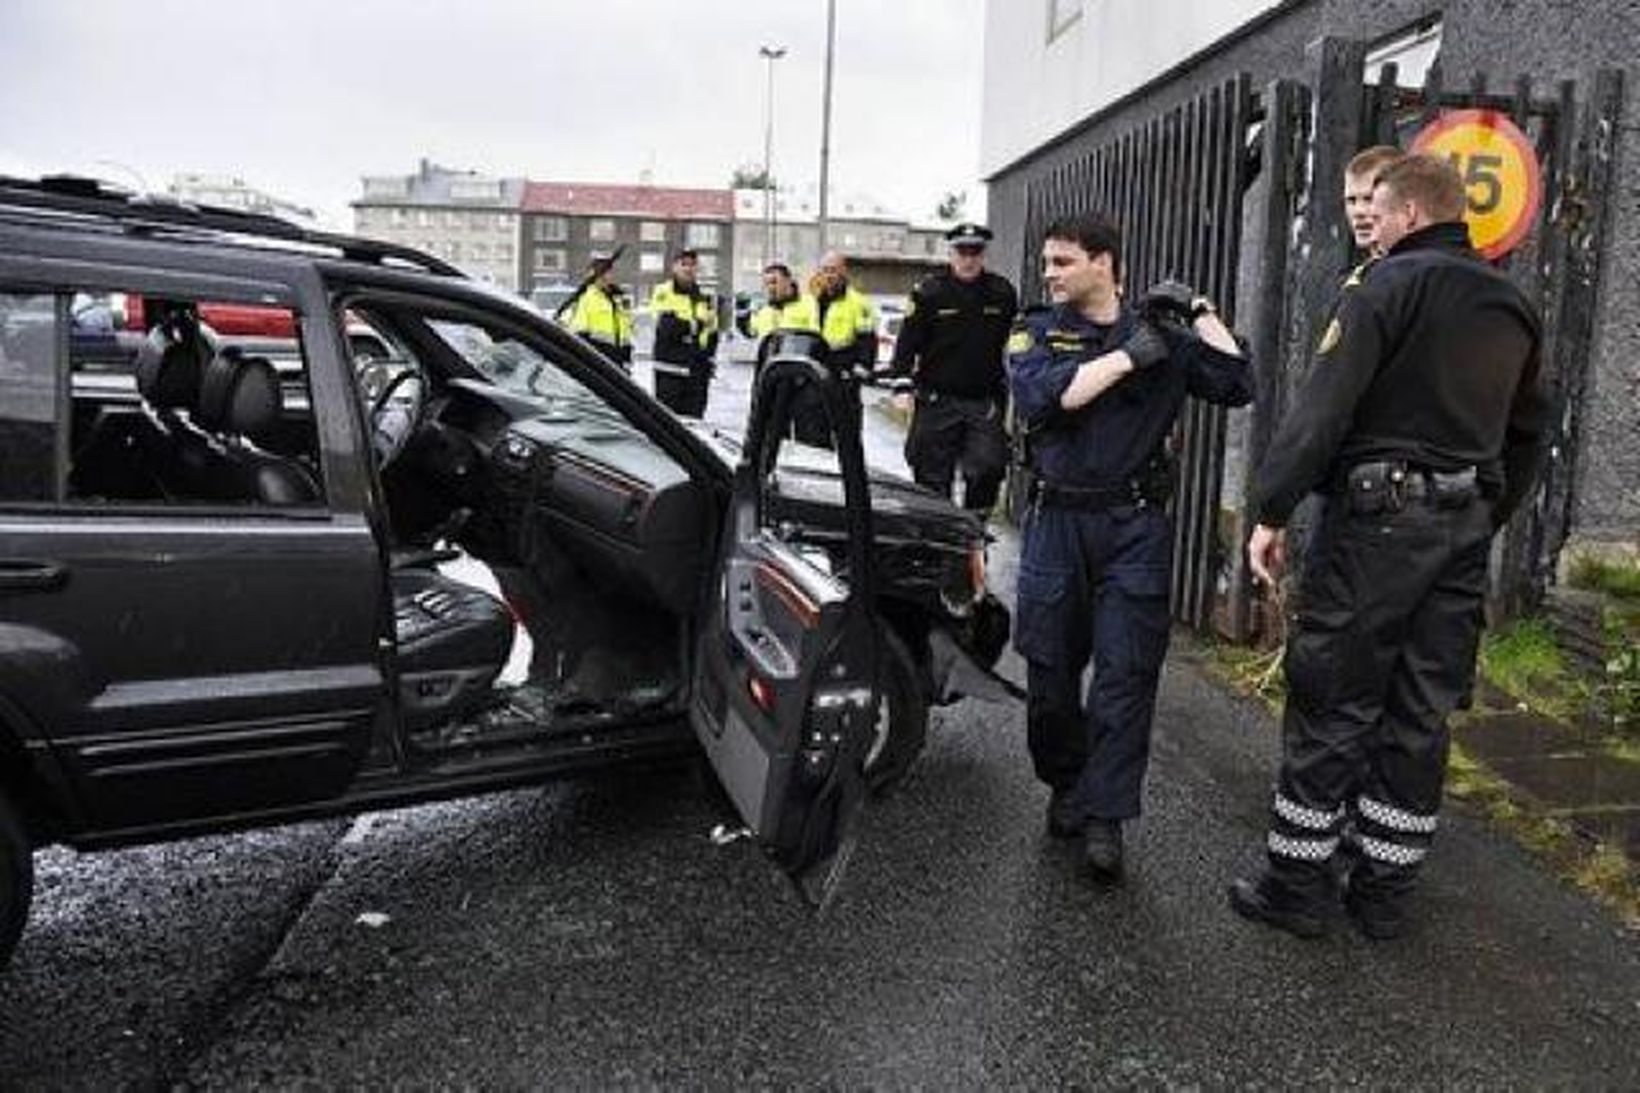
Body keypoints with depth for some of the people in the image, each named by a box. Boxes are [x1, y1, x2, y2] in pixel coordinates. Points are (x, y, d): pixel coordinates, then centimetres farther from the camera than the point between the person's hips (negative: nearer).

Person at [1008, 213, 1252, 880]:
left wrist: (1200, 312, -1)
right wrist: (1128, 356, -11)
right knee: (1050, 669, 7)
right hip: (1056, 523, 1)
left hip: (1134, 528, -1)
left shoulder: (1163, 337, 9)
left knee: (1125, 674, -5)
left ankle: (1104, 819, 1)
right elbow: (1041, 397, -13)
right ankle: (1066, 787, 28)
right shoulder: (1035, 332, 8)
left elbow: (1236, 387, -3)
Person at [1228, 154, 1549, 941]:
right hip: (1465, 524, 7)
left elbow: (1324, 406, -16)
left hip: (1379, 513, -7)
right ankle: (1383, 894, 20)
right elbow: (1525, 436, 20)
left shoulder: (1389, 285, -6)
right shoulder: (1513, 307, 16)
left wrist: (1271, 510, -13)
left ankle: (1296, 887, 8)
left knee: (1330, 706, 0)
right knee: (1420, 717, 10)